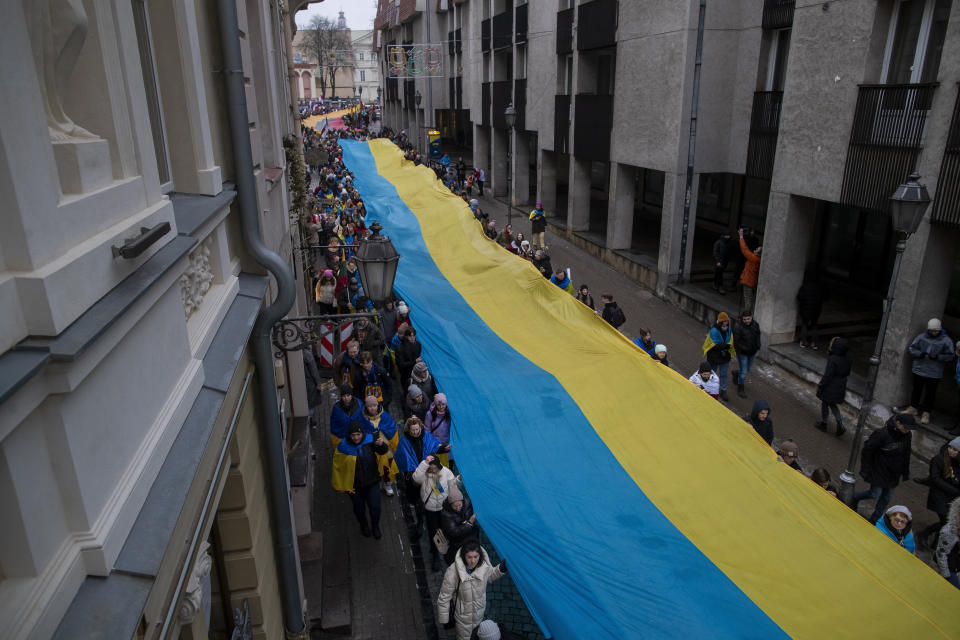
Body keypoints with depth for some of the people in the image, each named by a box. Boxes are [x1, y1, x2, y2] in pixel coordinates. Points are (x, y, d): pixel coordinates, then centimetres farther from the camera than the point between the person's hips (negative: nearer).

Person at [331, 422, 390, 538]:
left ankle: (375, 526, 38)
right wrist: (338, 485, -1)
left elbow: (383, 451, -16)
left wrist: (381, 444, -41)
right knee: (359, 508, 20)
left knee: (375, 507, 5)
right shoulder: (343, 446, -19)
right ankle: (364, 525, 51)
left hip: (371, 482, 0)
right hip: (353, 484, 0)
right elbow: (337, 466, -9)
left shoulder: (370, 440, -16)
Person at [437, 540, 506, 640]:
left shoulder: (484, 565, -22)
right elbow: (444, 597, -21)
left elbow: (490, 576, 4)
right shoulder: (453, 572, -35)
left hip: (479, 613, 4)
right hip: (463, 616, -4)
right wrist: (444, 619, -11)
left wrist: (501, 569, -15)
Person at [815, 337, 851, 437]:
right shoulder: (846, 360, -2)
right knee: (832, 405, 23)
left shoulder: (832, 359, -26)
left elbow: (827, 375, -23)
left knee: (824, 404, 14)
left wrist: (820, 386, -13)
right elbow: (847, 374, 9)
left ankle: (823, 423, 28)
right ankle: (840, 424, 12)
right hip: (840, 389, 7)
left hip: (830, 389, -7)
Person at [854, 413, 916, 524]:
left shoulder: (907, 435, -5)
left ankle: (874, 519, 29)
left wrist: (905, 472, 15)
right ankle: (855, 498, 26)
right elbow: (867, 450, -18)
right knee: (875, 494, -3)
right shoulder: (882, 434, -26)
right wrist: (865, 470, -14)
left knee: (887, 497, 13)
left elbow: (906, 454, 11)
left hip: (894, 474, 6)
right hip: (879, 472, -6)